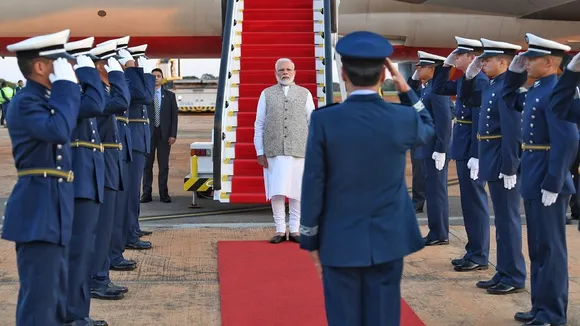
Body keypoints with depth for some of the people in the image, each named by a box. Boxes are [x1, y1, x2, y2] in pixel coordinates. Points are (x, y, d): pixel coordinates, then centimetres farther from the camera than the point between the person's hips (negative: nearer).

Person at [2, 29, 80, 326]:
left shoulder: (48, 99, 15)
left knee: (54, 293, 17)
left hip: (53, 210, 10)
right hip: (38, 212, -10)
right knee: (39, 296, -6)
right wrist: (65, 85, -22)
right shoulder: (25, 102, -13)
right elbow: (58, 131, -29)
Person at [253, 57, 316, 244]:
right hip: (274, 151, 0)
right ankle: (280, 230, 9)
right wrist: (260, 152, 2)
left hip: (299, 151, 0)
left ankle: (294, 230, 12)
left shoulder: (305, 94, 10)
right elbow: (259, 125, 8)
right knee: (277, 193, -1)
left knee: (297, 193, 3)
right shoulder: (267, 94, 9)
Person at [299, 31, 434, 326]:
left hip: (339, 242, -1)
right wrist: (406, 89, 15)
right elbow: (428, 130, 18)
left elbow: (313, 186, -8)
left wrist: (311, 240, 3)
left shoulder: (324, 119, -12)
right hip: (387, 241, 1)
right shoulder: (403, 118, -8)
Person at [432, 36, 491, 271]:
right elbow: (438, 89, 26)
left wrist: (476, 156, -23)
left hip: (472, 150, -10)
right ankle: (473, 251, 21)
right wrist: (446, 65, 13)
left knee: (475, 202, -3)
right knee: (469, 201, 13)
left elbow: (480, 120, -20)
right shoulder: (463, 81, 13)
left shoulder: (480, 81, -16)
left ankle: (480, 257, 4)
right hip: (462, 149, 10)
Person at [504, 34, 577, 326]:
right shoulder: (536, 90, 11)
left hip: (548, 182, -10)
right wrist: (514, 72, 15)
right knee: (538, 247, 15)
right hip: (534, 180, 10)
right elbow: (510, 100, 32)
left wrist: (552, 185, -25)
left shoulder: (555, 93, -19)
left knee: (550, 248, -1)